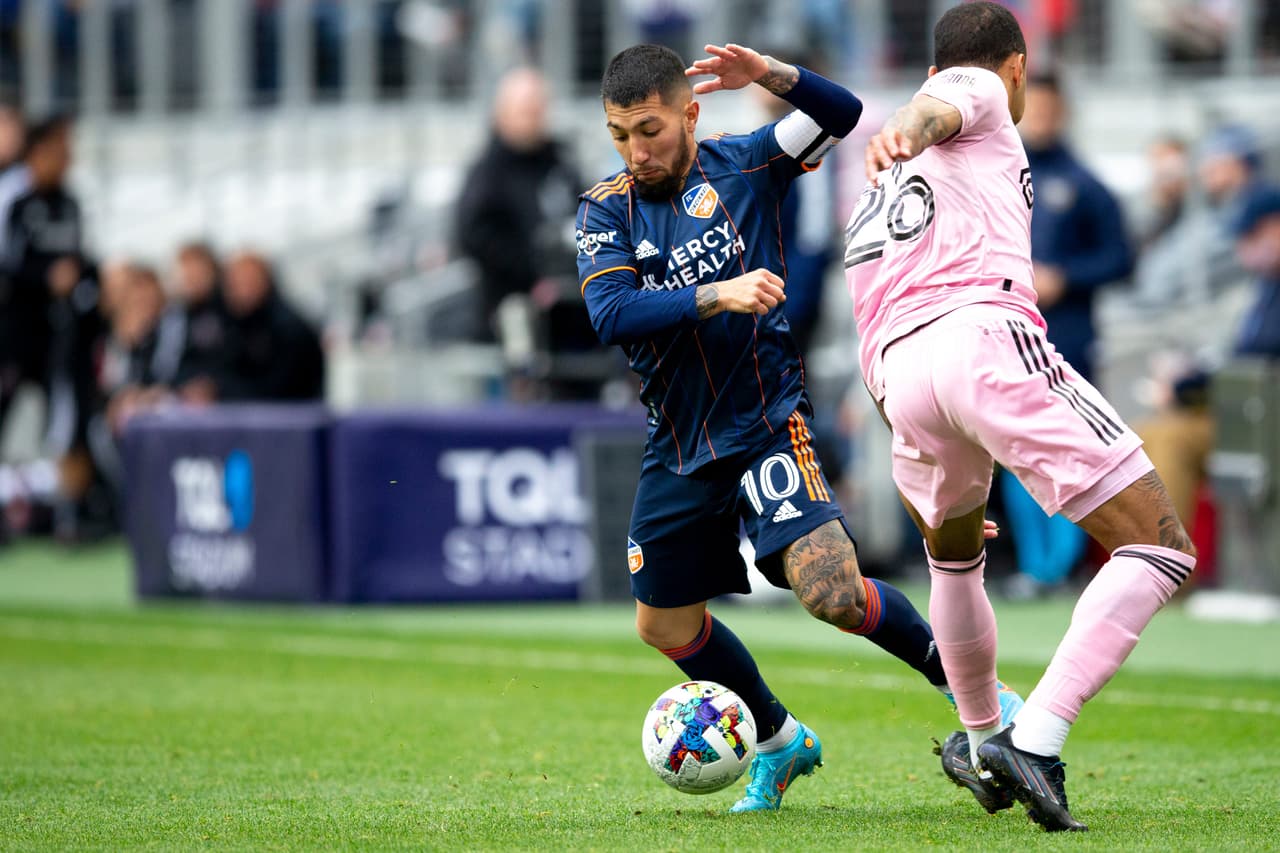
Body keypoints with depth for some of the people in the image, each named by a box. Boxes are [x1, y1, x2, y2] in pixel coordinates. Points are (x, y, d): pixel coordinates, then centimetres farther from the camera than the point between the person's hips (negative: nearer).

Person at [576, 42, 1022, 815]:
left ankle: (959, 679, 1)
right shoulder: (606, 210, -1)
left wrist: (773, 76, -27)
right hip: (678, 444, 4)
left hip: (767, 422, -4)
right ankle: (781, 741, 33)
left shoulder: (744, 166, -2)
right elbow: (609, 313, -16)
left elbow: (843, 115, -11)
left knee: (832, 593, -21)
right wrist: (716, 295, -28)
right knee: (663, 625, 12)